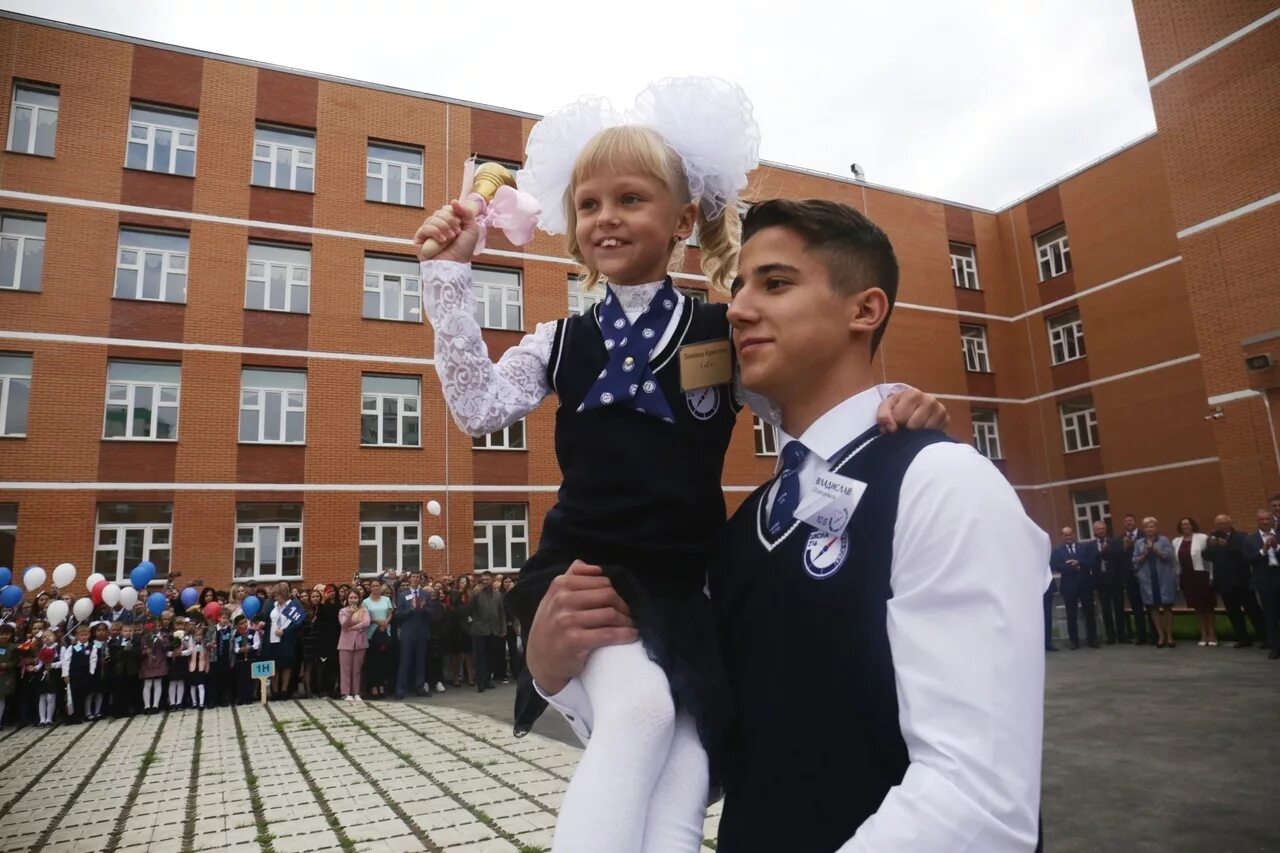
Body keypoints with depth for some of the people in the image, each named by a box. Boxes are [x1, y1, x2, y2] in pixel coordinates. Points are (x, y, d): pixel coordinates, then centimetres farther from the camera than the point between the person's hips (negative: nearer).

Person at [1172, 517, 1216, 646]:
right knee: (1197, 607, 11)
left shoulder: (1202, 538, -8)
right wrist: (1178, 578, 8)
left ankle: (1212, 635, 16)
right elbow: (1176, 561, 9)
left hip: (1201, 576, -5)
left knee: (1208, 606, 5)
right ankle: (1203, 635, 20)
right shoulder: (1176, 542, 8)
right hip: (1186, 578, 5)